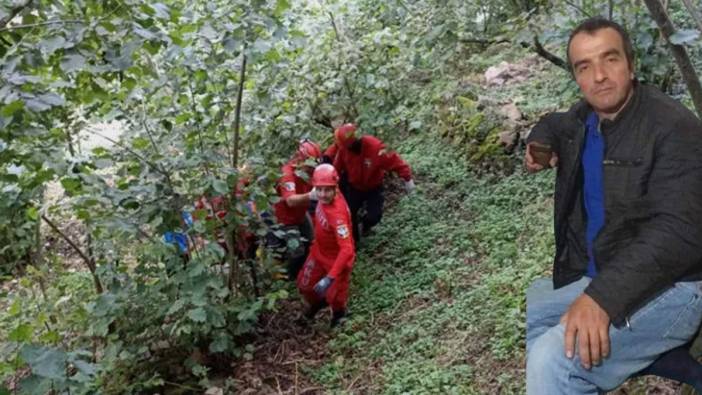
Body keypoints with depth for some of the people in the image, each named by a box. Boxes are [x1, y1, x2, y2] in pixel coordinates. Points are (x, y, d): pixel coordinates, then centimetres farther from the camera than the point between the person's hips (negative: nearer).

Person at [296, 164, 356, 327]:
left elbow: (347, 250, -43)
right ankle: (317, 303, 54)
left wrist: (330, 278, -47)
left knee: (334, 296, 15)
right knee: (304, 285, 21)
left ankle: (339, 313, 51)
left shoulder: (337, 214, -41)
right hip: (319, 252, 6)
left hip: (337, 258, -6)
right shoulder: (326, 197, -20)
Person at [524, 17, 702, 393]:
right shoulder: (587, 116, 7)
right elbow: (553, 124, 32)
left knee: (552, 362, -29)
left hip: (666, 289, -9)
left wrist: (602, 297, -39)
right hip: (596, 278, 9)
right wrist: (539, 144, 8)